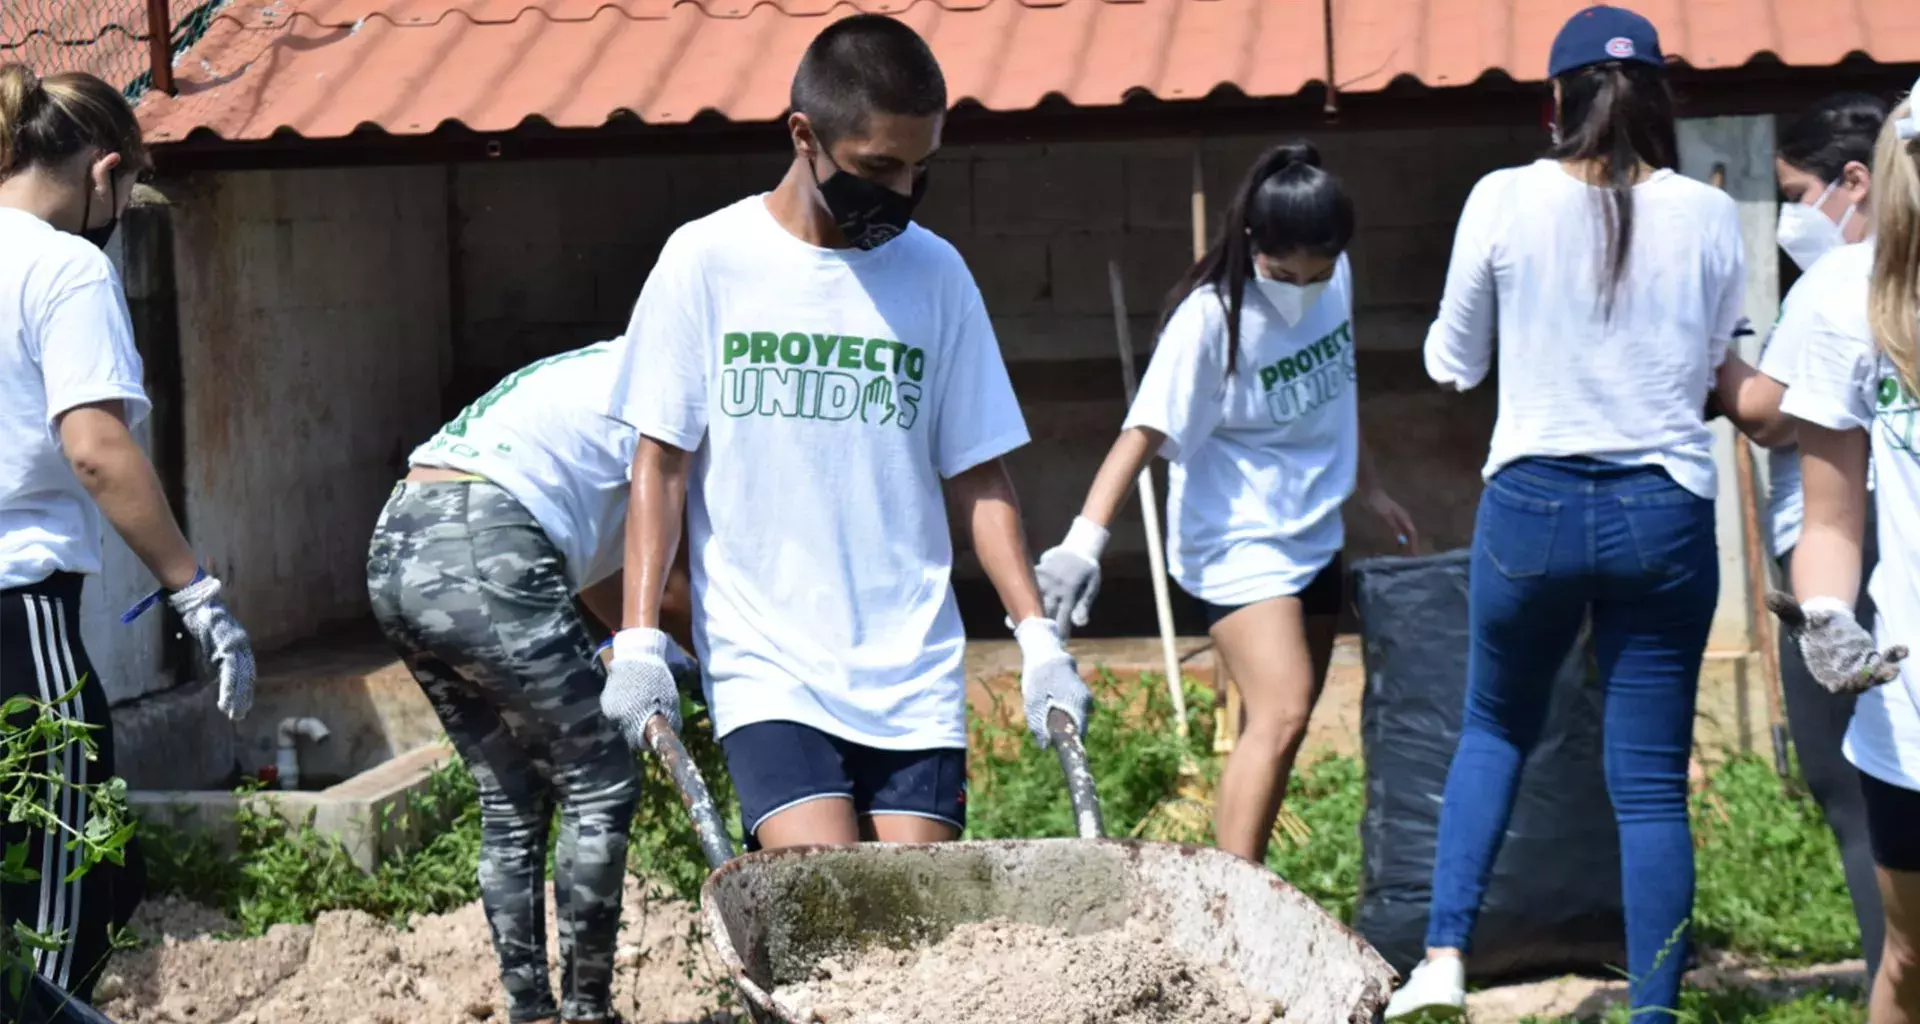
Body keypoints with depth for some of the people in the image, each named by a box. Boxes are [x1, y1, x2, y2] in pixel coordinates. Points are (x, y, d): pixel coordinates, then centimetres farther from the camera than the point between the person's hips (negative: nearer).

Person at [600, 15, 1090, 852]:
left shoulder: (935, 273, 7)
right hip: (767, 671, -3)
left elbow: (976, 476, 10)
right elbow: (660, 461, 1)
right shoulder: (708, 260, 0)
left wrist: (1037, 636, 1)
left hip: (915, 676, 3)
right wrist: (639, 638, -7)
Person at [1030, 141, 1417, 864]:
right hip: (1238, 543, -8)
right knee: (1280, 716, -21)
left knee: (1282, 725, 11)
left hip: (1312, 535, 8)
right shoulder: (1211, 317, -20)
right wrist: (1085, 539, -38)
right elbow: (1146, 429, -27)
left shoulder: (1333, 277, 1)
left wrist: (1369, 487, 28)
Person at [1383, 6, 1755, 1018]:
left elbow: (1452, 364, 6)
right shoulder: (1707, 215, -2)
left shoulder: (1505, 200, -5)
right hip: (1666, 510, 0)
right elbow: (1715, 369, 10)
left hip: (1534, 504, 0)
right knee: (1651, 782, 6)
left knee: (1493, 728, 21)